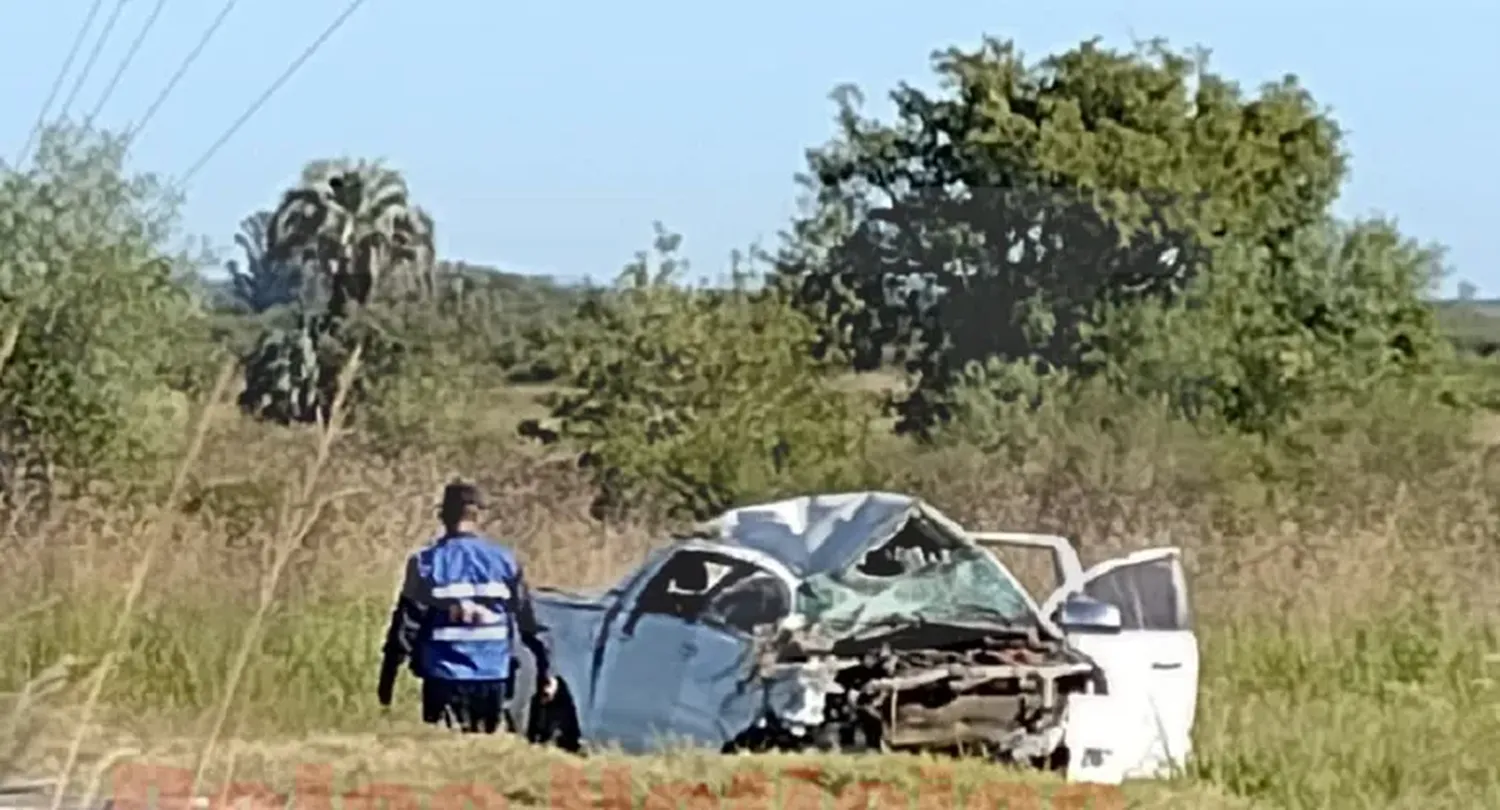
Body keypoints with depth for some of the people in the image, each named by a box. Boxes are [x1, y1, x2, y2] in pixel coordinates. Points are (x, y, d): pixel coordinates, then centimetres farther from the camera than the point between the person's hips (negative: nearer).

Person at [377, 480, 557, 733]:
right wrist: (545, 671, 14)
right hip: (493, 680, 3)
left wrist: (387, 679, 0)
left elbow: (405, 626, -5)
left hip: (444, 680, -3)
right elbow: (528, 621, 7)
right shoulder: (504, 560, 3)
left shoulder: (426, 562, -4)